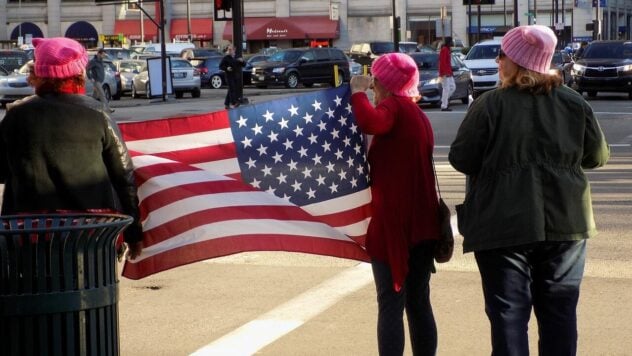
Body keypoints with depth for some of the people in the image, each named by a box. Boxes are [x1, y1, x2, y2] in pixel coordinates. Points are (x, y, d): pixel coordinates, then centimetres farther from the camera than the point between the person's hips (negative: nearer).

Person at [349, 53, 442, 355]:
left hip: (394, 223, -8)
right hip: (422, 224, 8)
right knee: (419, 303, 13)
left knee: (391, 305, -5)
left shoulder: (395, 107, -10)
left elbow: (369, 123, -31)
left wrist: (357, 92, -15)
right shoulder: (419, 115, 16)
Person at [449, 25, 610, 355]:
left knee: (509, 313, 3)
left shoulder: (490, 104, -11)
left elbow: (460, 159, -8)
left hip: (504, 226, -3)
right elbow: (597, 156, 8)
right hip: (565, 223, 3)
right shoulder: (574, 103, 1)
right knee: (559, 311, 12)